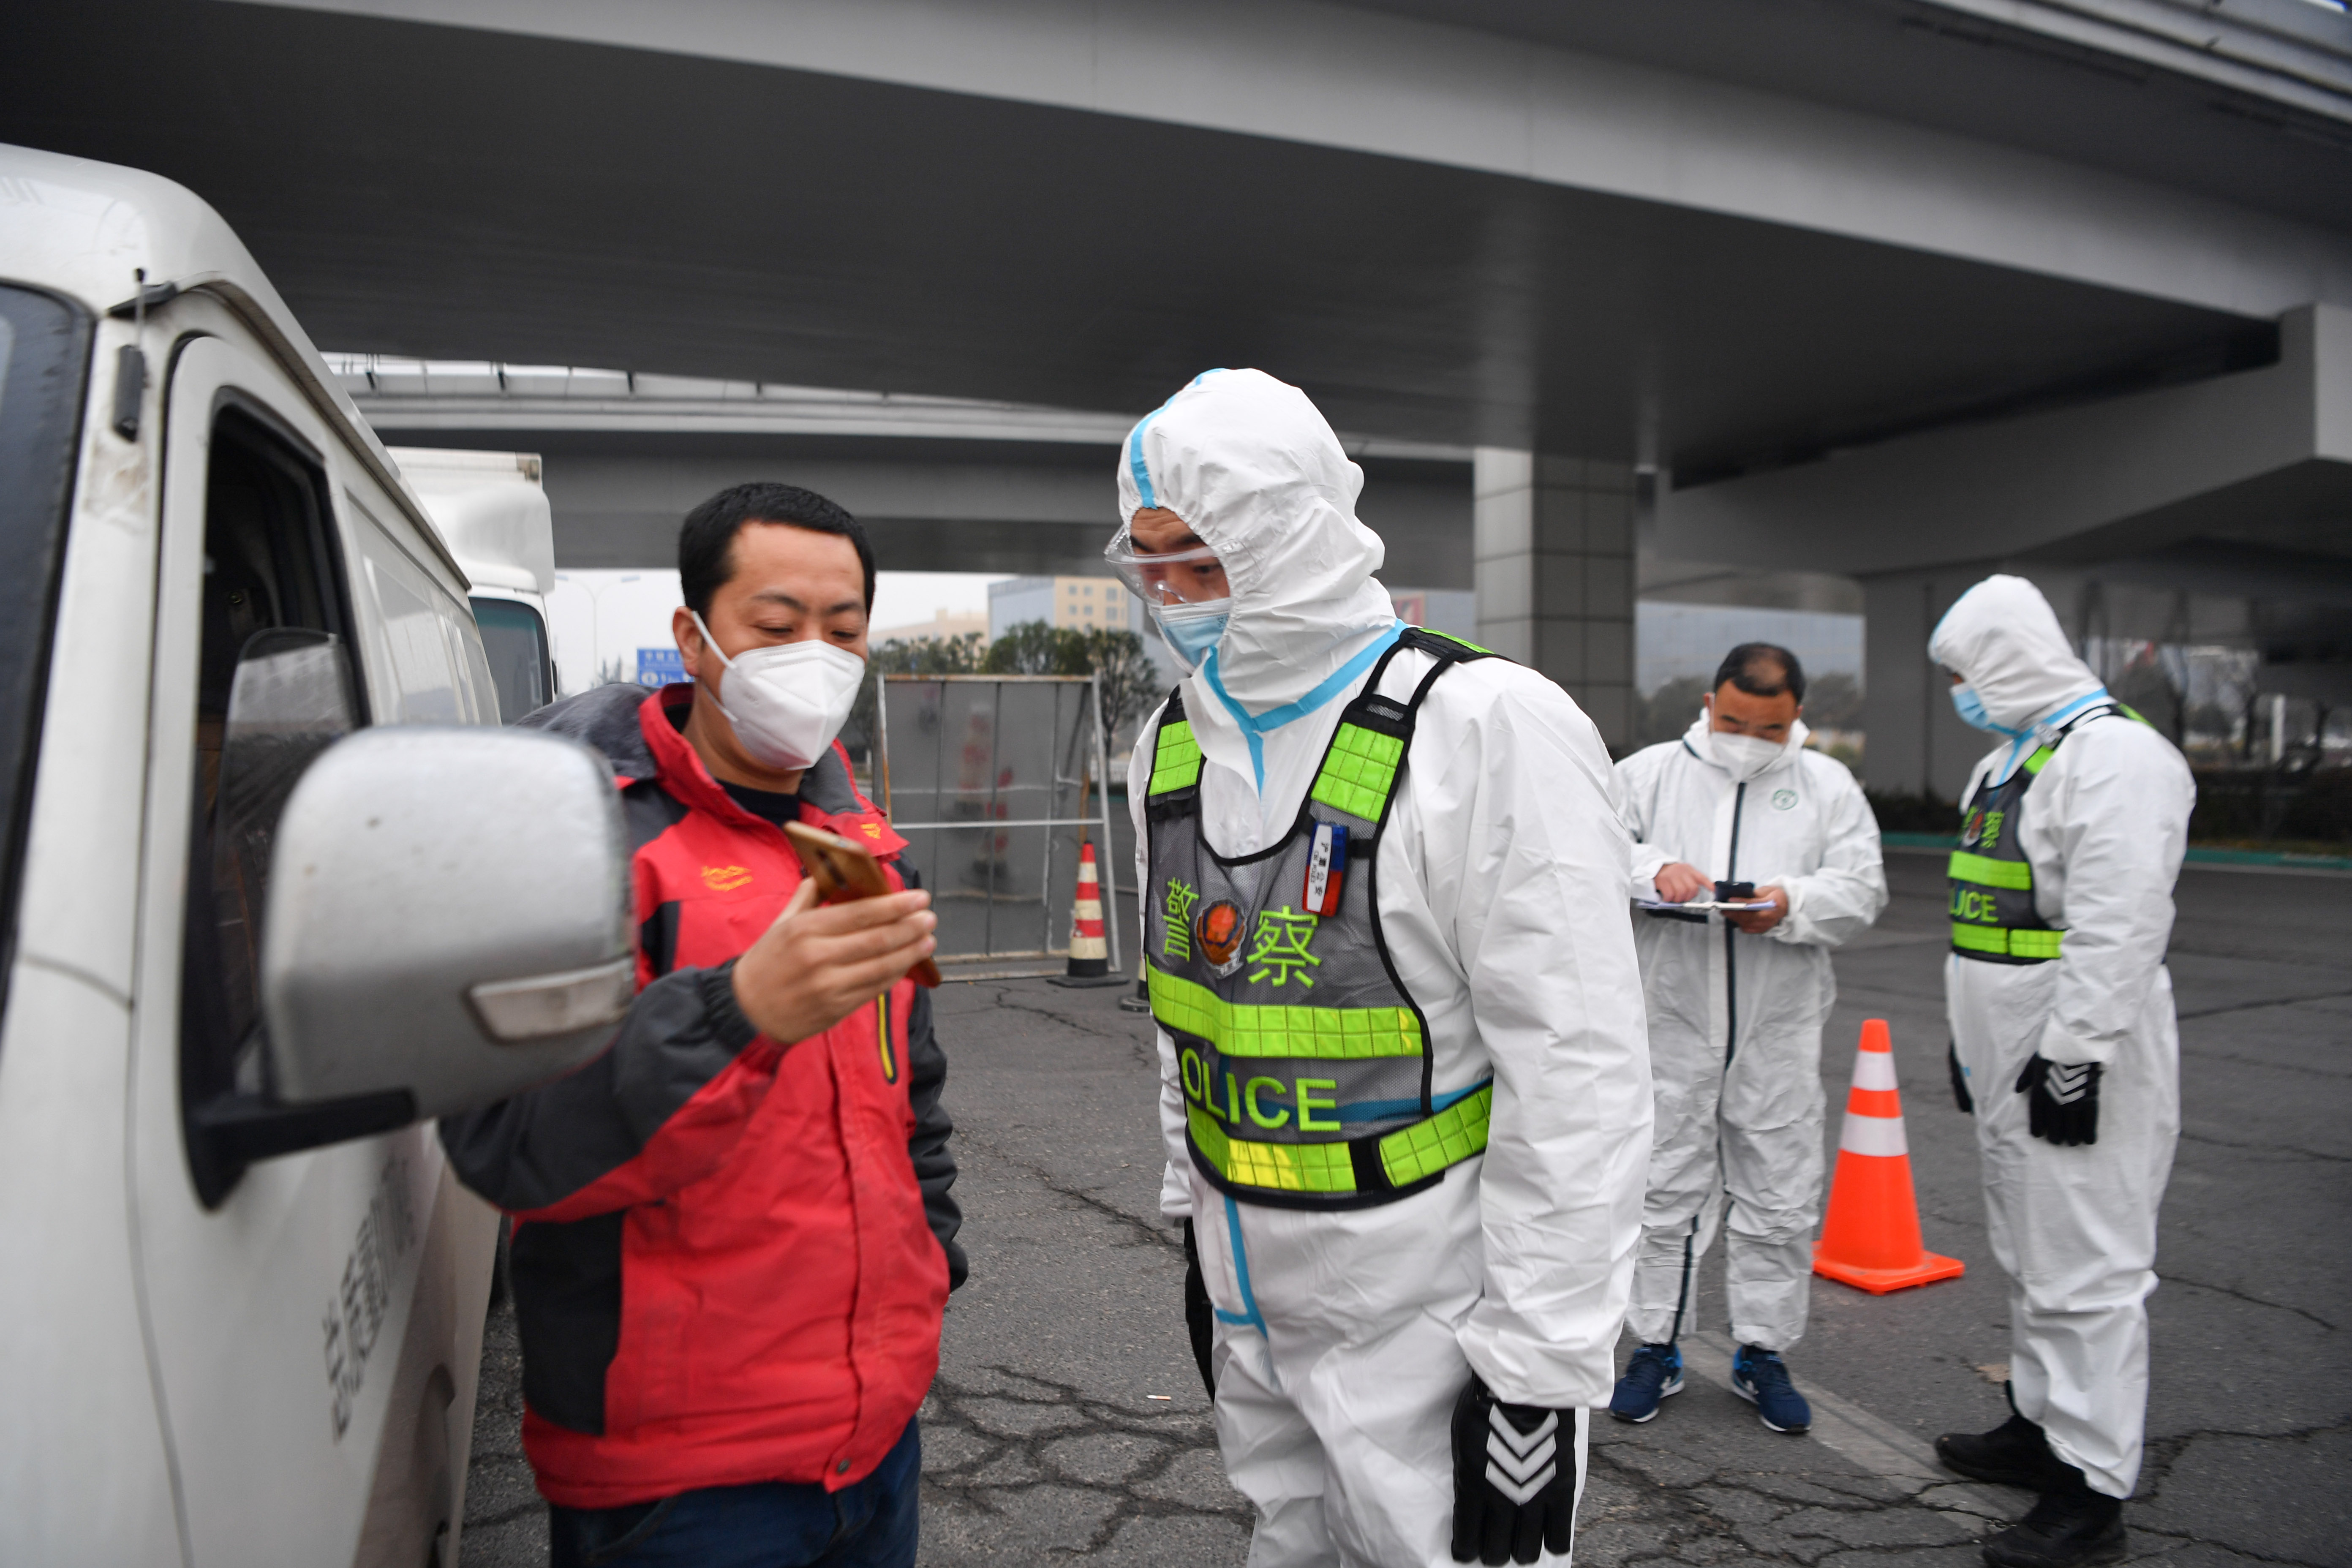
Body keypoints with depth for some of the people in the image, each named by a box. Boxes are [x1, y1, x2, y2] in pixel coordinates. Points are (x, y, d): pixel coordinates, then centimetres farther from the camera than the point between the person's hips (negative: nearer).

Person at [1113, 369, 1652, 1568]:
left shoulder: (1489, 732, -21)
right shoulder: (1175, 743, 3)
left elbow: (1579, 1075, -20)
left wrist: (1538, 1370, -18)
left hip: (1432, 1320, -7)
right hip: (1252, 1307, 7)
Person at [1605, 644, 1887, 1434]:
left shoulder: (1827, 785, 8)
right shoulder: (1648, 773, 5)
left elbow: (1861, 888, 1)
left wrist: (1791, 904, -18)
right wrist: (1653, 869, -22)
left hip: (1780, 1028, 1)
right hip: (1673, 1020, -1)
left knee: (1780, 1196, 8)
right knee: (1665, 1187, 7)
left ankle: (1763, 1353, 24)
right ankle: (1657, 1346, 21)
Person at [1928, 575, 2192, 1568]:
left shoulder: (2115, 753, -16)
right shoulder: (2011, 760, 17)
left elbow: (2119, 927, -24)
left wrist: (2077, 1057, -24)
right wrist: (1969, 1039, 23)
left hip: (2076, 1059, -10)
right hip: (2010, 1056, 10)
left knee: (2087, 1269, -4)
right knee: (2031, 1258, 19)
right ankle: (2040, 1424, 33)